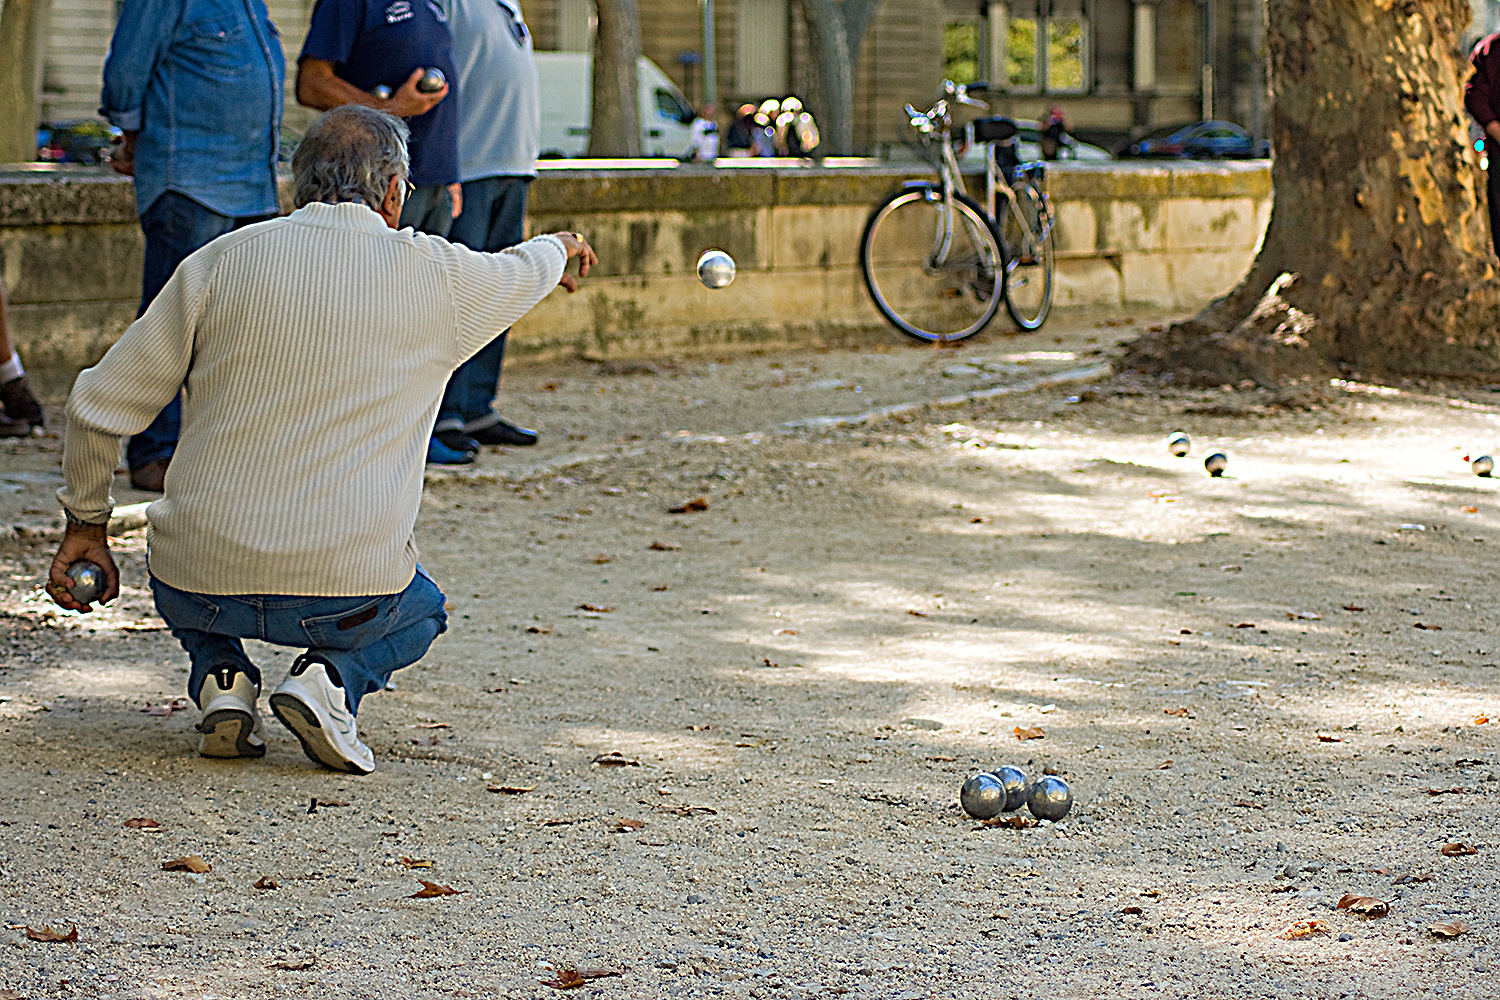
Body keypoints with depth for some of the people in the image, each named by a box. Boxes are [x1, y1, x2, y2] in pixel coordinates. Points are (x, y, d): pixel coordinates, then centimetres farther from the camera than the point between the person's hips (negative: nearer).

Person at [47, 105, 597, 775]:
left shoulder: (220, 262, 1)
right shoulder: (437, 275, 1)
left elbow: (100, 406, 3)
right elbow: (519, 275, 25)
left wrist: (86, 524, 19)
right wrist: (557, 249, 49)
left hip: (200, 589, 2)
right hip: (347, 589, -1)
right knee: (420, 610, 33)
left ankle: (220, 675, 8)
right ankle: (333, 679, 2)